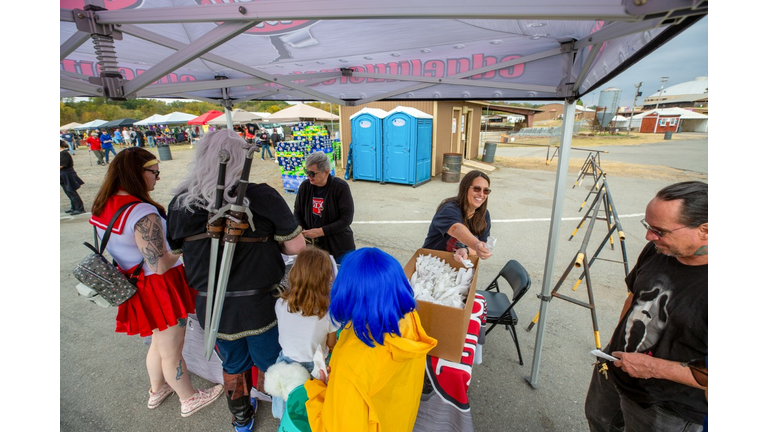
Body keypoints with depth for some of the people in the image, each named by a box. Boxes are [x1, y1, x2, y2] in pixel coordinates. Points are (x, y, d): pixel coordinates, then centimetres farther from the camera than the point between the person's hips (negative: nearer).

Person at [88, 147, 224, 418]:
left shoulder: (102, 206, -1)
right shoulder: (143, 212, -29)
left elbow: (120, 247, 12)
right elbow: (160, 265, -29)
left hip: (137, 287, 8)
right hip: (160, 288, -8)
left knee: (159, 342, 30)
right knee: (172, 351, 13)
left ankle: (157, 390, 52)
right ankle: (189, 400, 36)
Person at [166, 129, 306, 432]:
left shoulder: (179, 202, -6)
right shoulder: (262, 196, -20)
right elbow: (296, 247, -16)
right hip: (260, 305, -4)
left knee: (233, 366, 28)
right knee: (272, 365, 22)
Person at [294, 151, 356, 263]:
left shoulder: (341, 187, -15)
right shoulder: (305, 186, -3)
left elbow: (346, 219, -15)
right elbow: (297, 212, 10)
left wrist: (321, 231, -20)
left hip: (340, 246, -3)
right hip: (313, 244, 3)